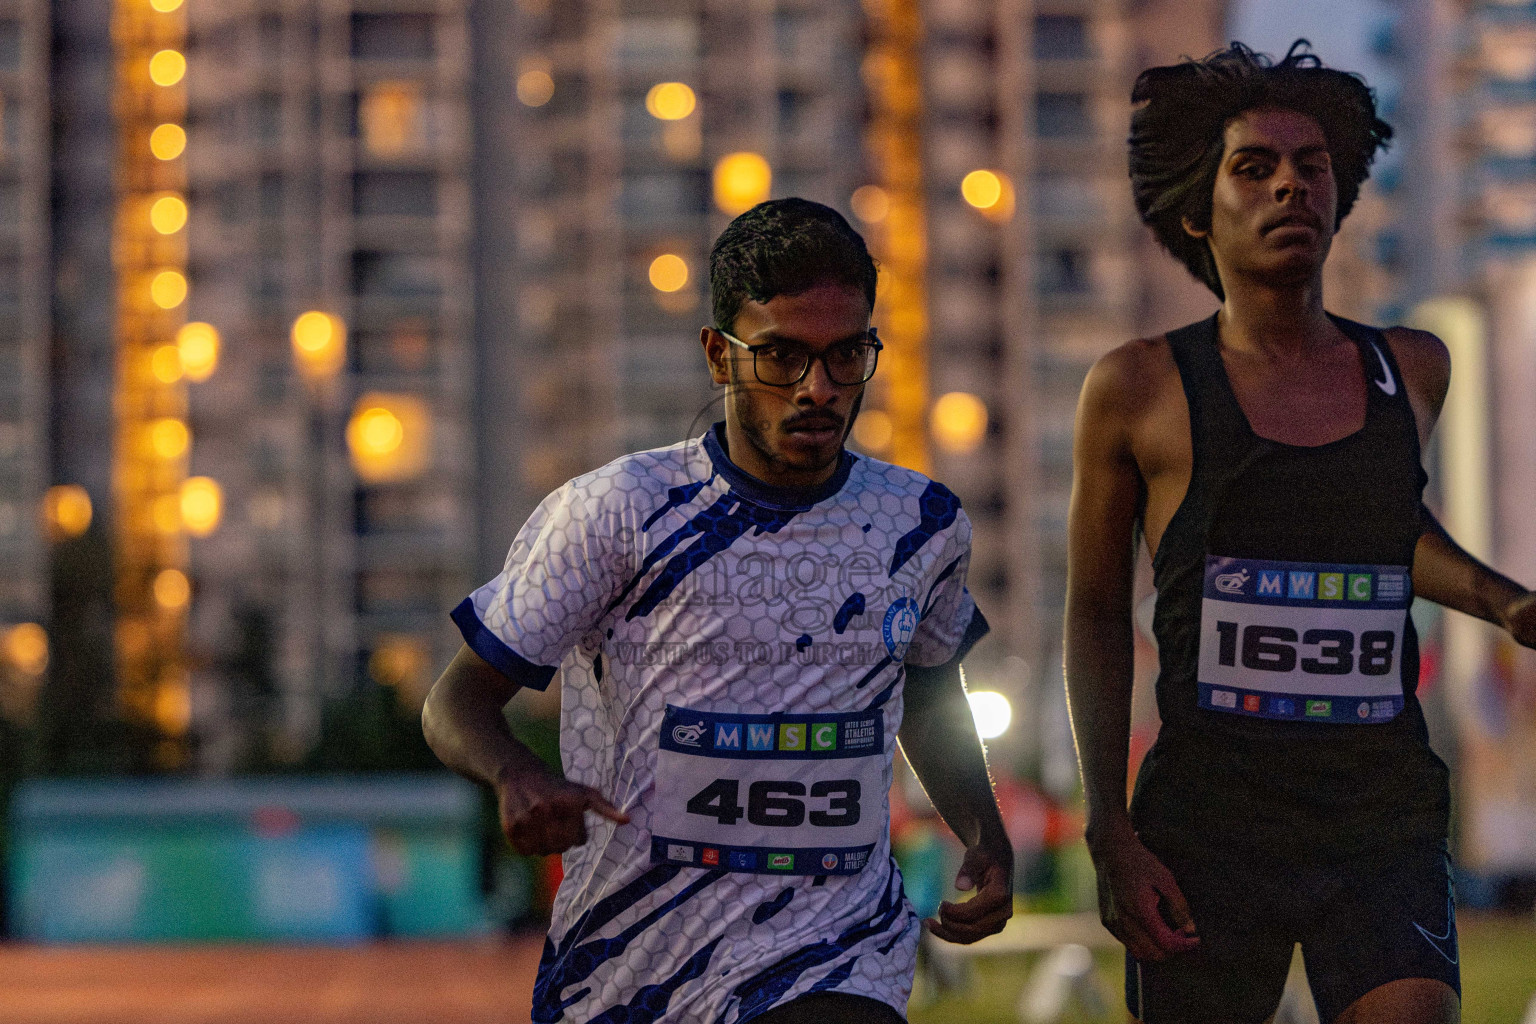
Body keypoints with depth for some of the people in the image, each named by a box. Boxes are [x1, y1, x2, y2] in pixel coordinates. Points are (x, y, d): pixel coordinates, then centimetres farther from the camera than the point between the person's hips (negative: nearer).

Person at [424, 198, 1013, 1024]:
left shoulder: (922, 526, 6)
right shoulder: (615, 513, -6)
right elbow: (459, 701, -3)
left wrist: (985, 840, 9)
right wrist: (517, 778, -25)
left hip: (833, 956, 1)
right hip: (629, 946, -1)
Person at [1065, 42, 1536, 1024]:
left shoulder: (1412, 370, 9)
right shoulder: (1140, 389, 1)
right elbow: (1096, 618, 8)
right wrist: (1111, 838, 2)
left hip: (1383, 826, 2)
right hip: (1208, 827, -1)